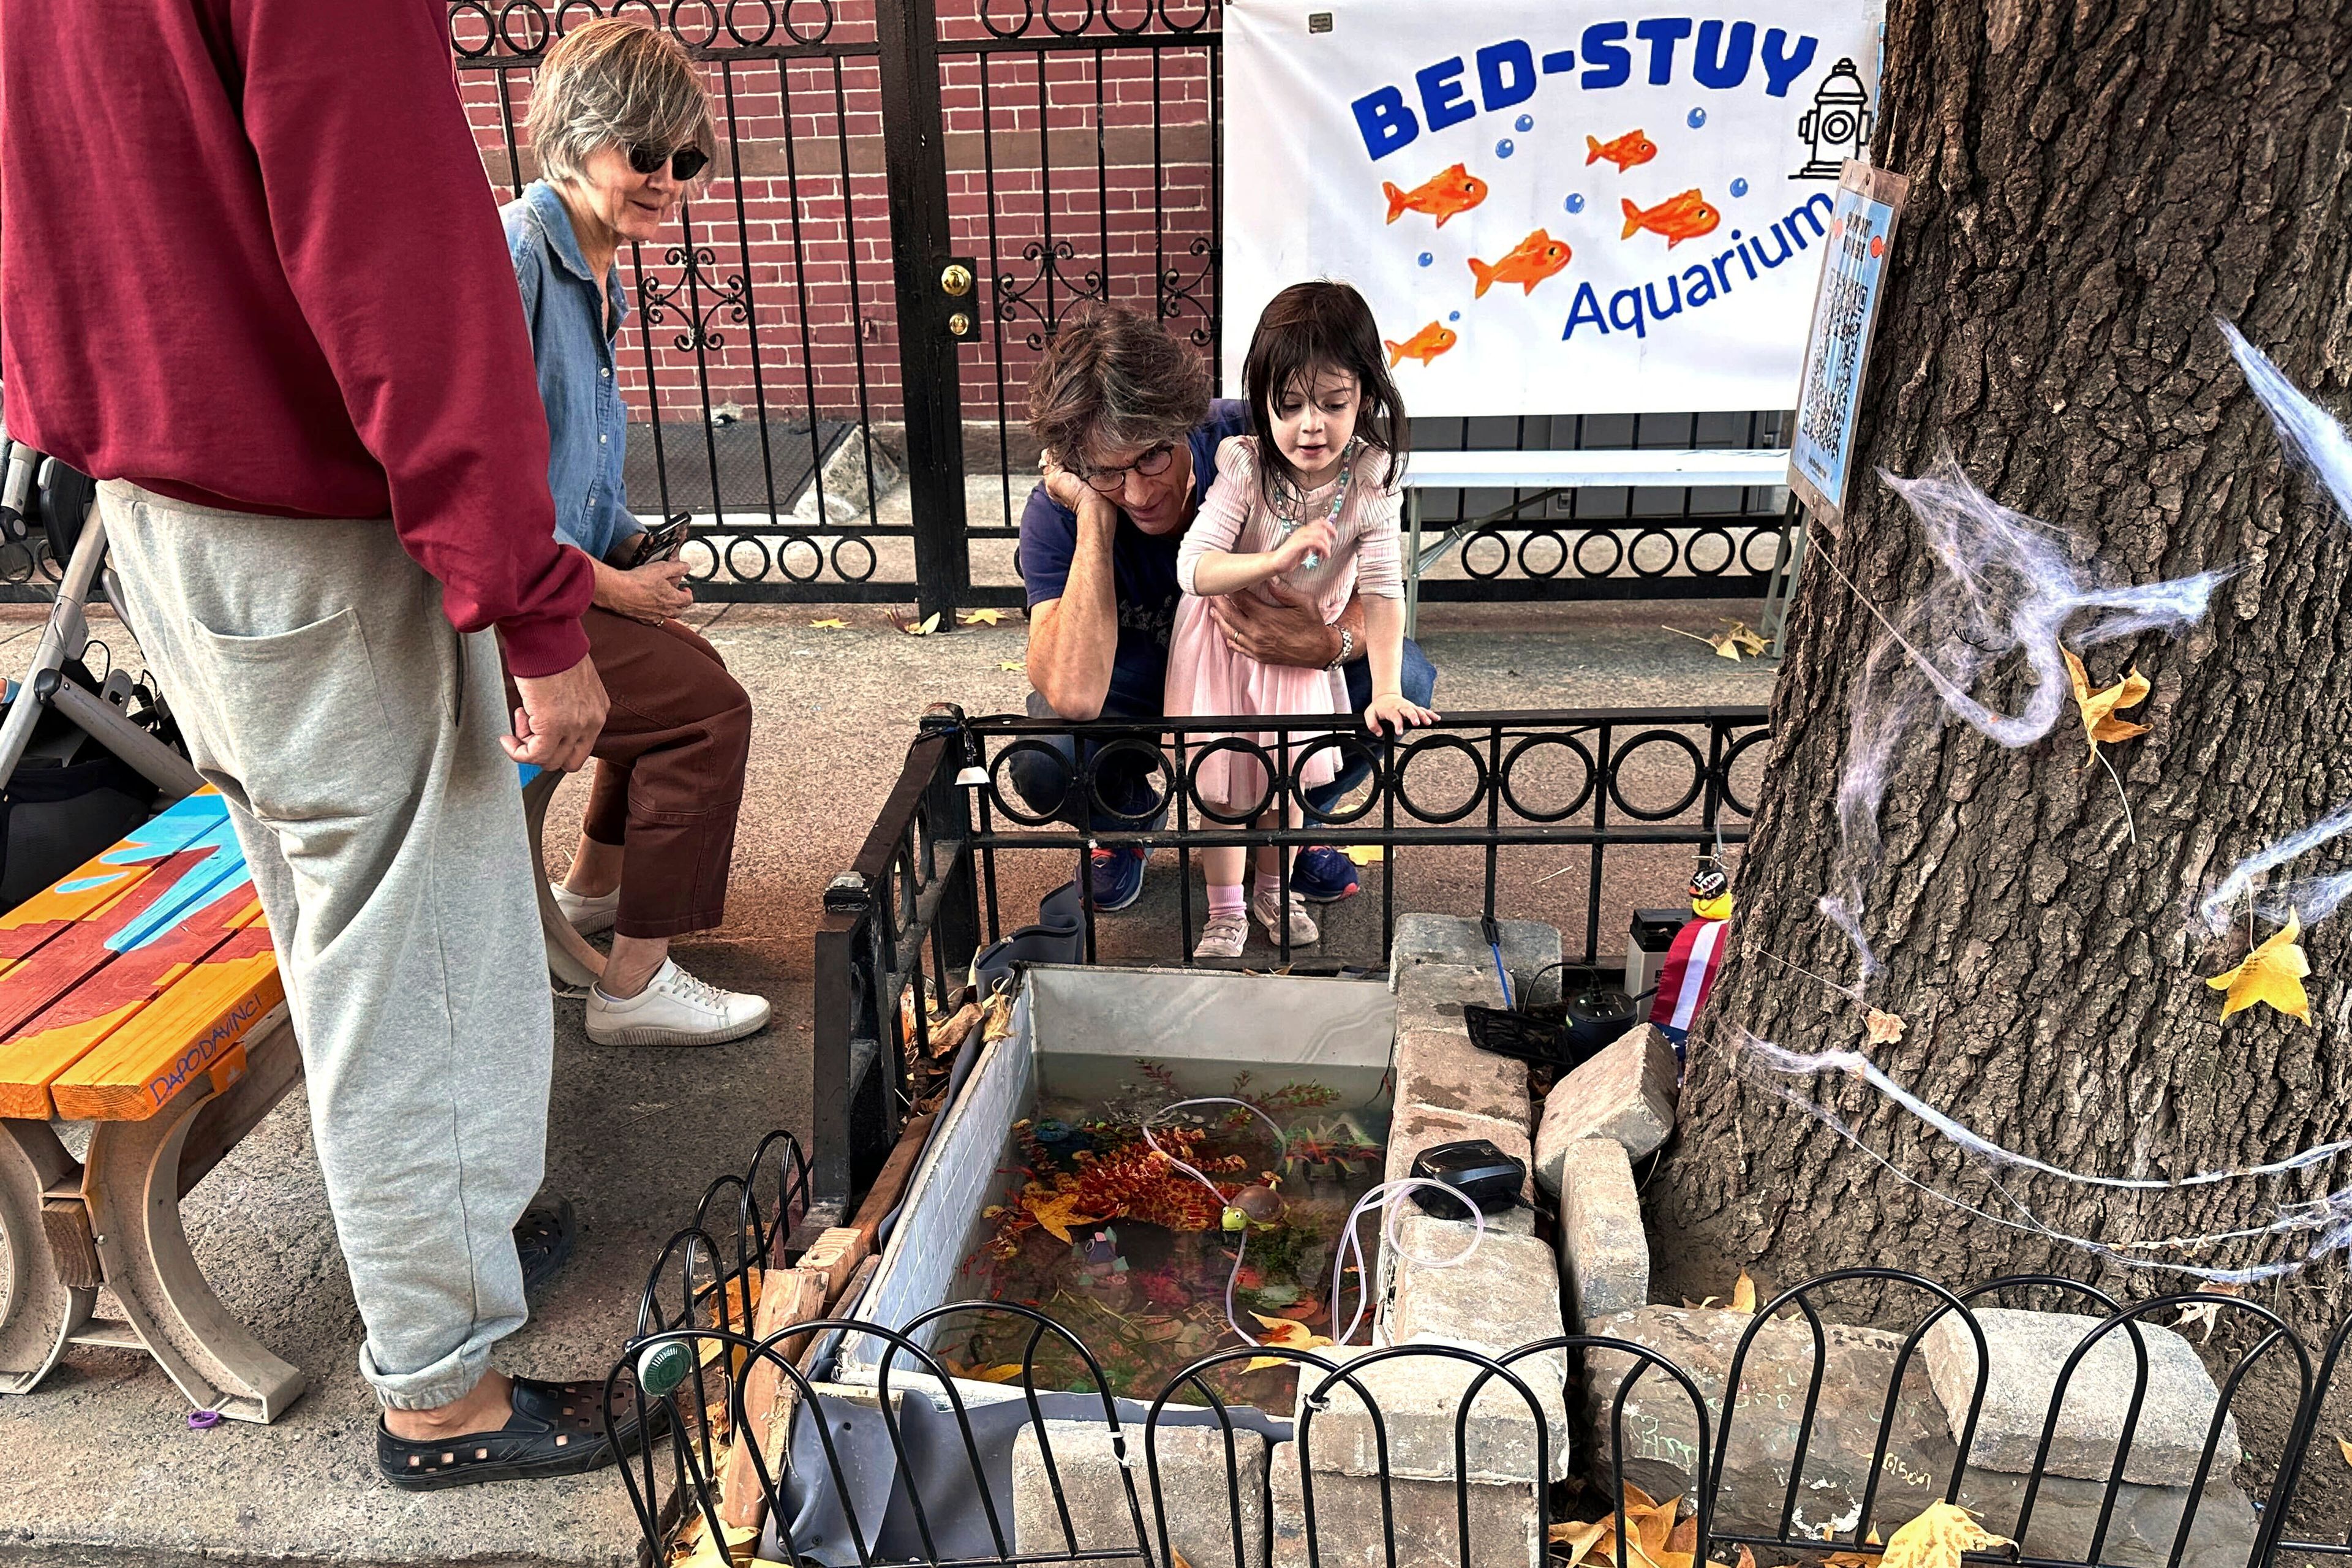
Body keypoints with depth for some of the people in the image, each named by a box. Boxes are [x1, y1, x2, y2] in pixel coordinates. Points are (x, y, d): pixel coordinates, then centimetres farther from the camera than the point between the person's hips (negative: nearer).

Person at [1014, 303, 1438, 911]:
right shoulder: (1056, 515, -28)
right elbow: (1075, 698, -44)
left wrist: (1332, 643, -44)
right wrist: (1093, 515, -41)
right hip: (1146, 688, 0)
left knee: (1403, 678, -26)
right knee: (1044, 759, -33)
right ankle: (1130, 820, 8)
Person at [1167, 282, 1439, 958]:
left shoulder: (1371, 478, -22)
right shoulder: (1246, 466, -27)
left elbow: (1383, 590, -23)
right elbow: (1194, 568, -33)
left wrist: (1387, 691, -31)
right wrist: (1279, 558, -48)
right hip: (1225, 639, -2)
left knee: (1286, 775, 15)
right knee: (1223, 780, 7)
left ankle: (1274, 889, 41)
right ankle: (1225, 911, 26)